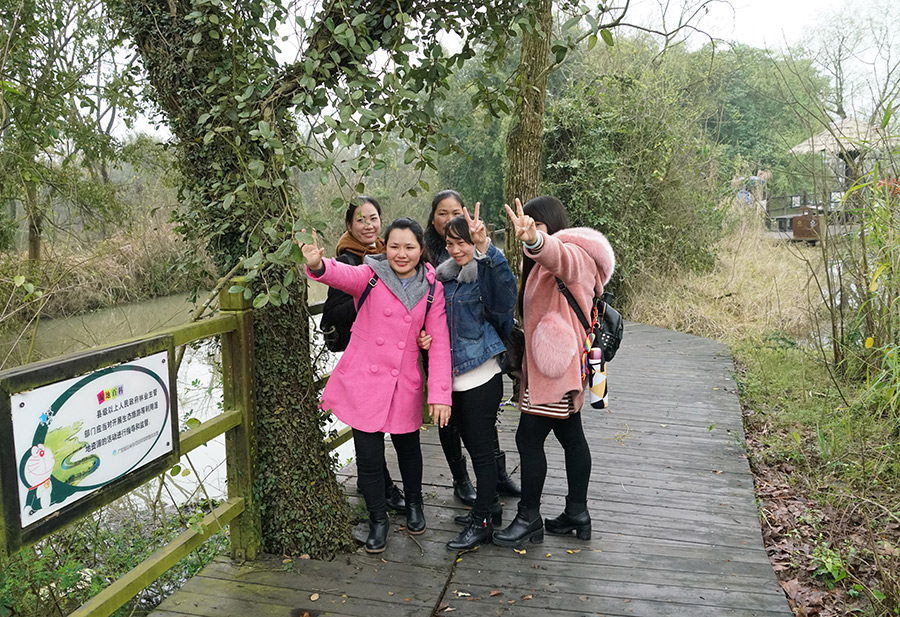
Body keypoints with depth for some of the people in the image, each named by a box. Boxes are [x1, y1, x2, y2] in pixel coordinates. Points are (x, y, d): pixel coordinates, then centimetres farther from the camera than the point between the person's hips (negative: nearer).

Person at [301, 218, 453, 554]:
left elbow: (440, 343, -3)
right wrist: (317, 265, -53)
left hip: (404, 384, 2)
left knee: (408, 447, 18)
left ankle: (414, 504, 46)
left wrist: (440, 394, -11)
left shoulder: (432, 289, -1)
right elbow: (341, 274, -29)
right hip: (363, 380, -2)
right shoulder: (370, 276, -7)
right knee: (368, 456, 2)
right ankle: (378, 520, 26)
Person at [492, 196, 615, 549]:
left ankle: (529, 519, 9)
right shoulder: (541, 264, 21)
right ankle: (577, 515, 26)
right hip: (555, 362, 10)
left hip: (556, 363, -10)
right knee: (570, 435, 15)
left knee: (529, 437, -5)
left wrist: (534, 240, -59)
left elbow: (557, 255, -40)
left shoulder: (572, 254, -13)